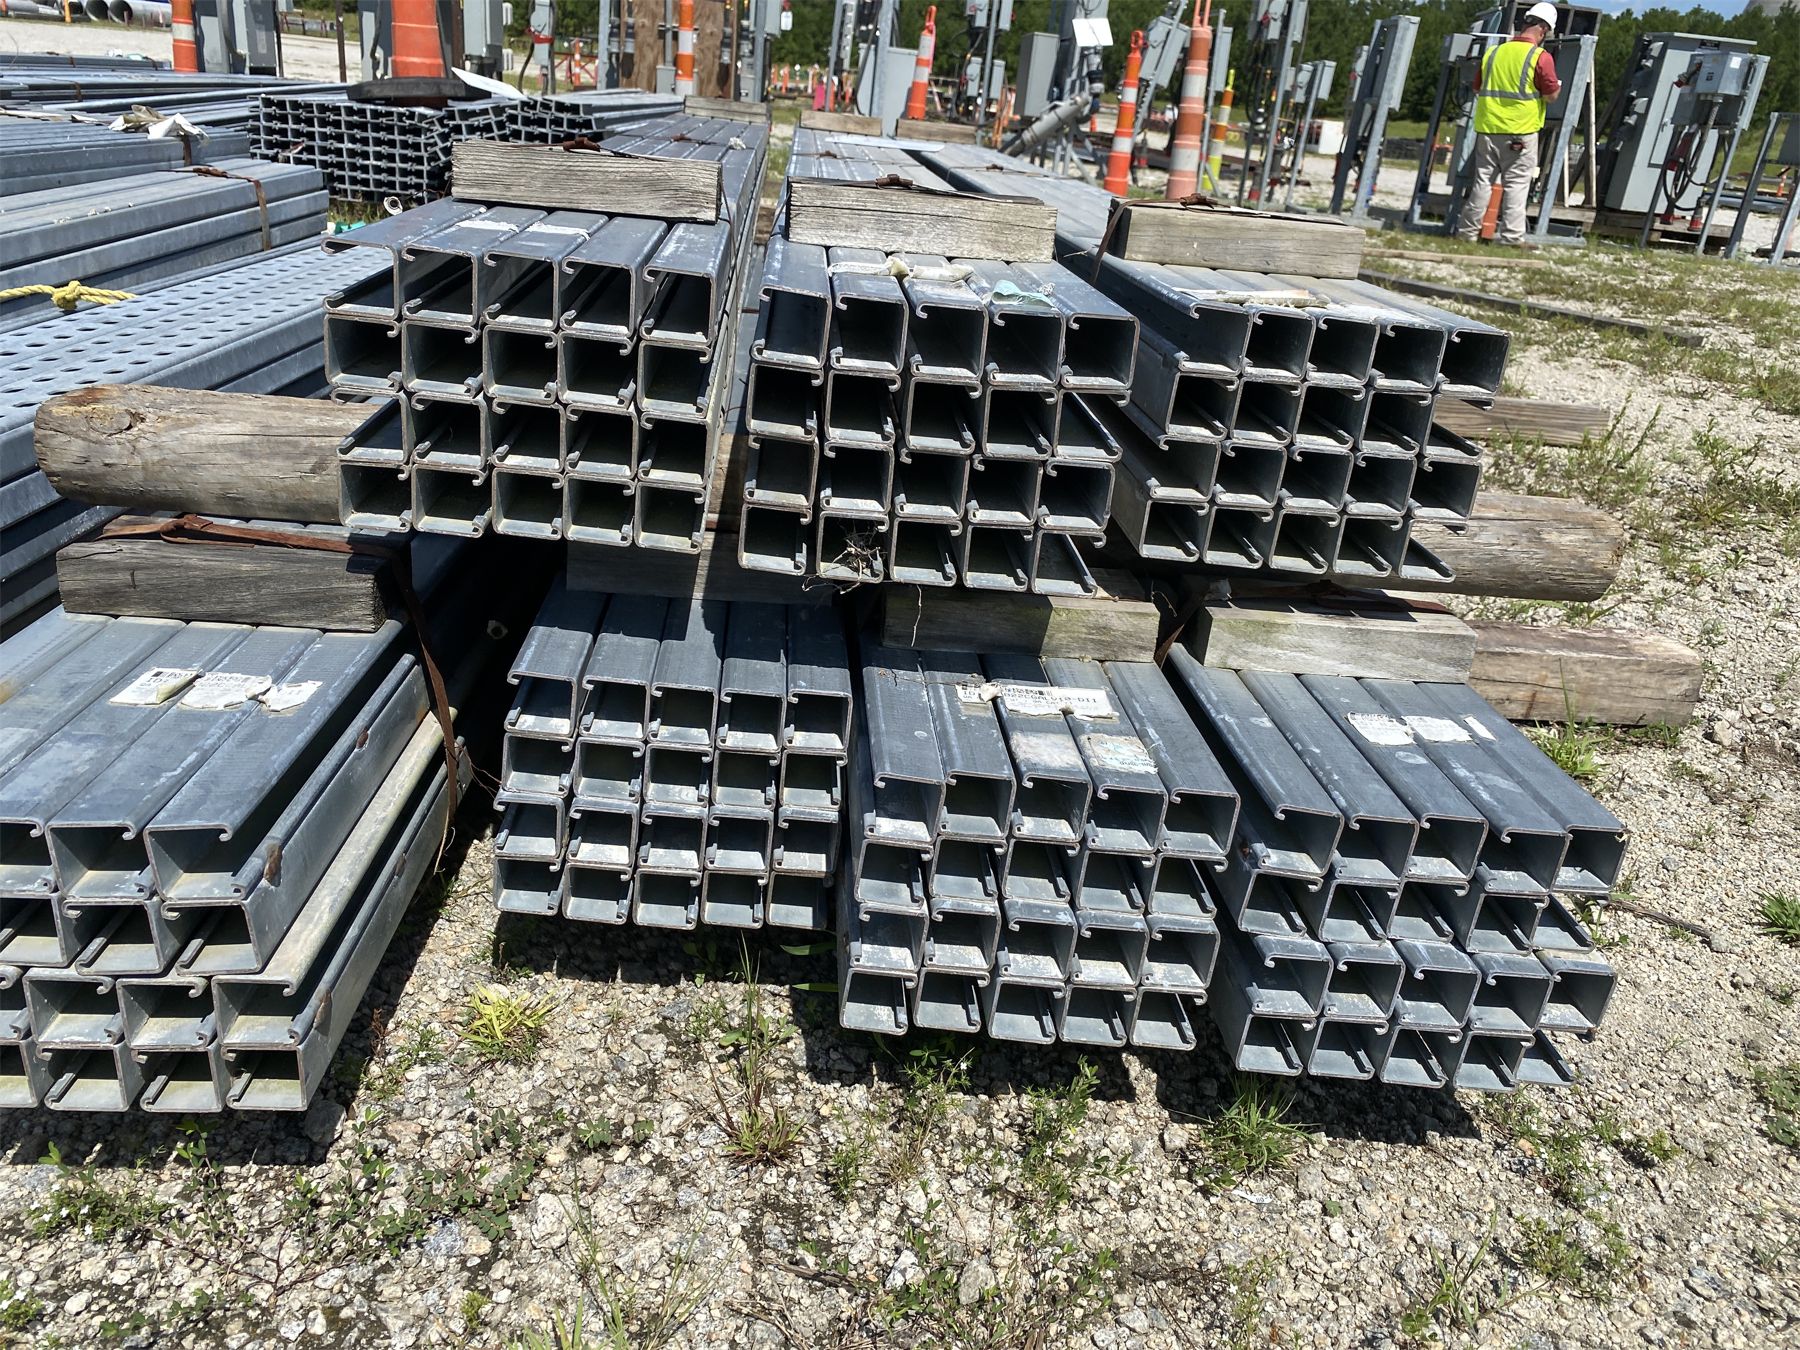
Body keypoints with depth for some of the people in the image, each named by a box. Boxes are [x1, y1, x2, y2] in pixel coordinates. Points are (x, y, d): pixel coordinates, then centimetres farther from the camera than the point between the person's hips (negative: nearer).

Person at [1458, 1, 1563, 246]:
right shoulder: (1541, 57, -7)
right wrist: (1557, 86, 15)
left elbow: (1477, 88, 16)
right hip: (1521, 131, -4)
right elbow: (1551, 95, -5)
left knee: (1482, 180, 10)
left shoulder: (1494, 52, 8)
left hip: (1488, 128, 4)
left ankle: (1469, 231, 11)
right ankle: (1511, 236, -3)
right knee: (1516, 184, 0)